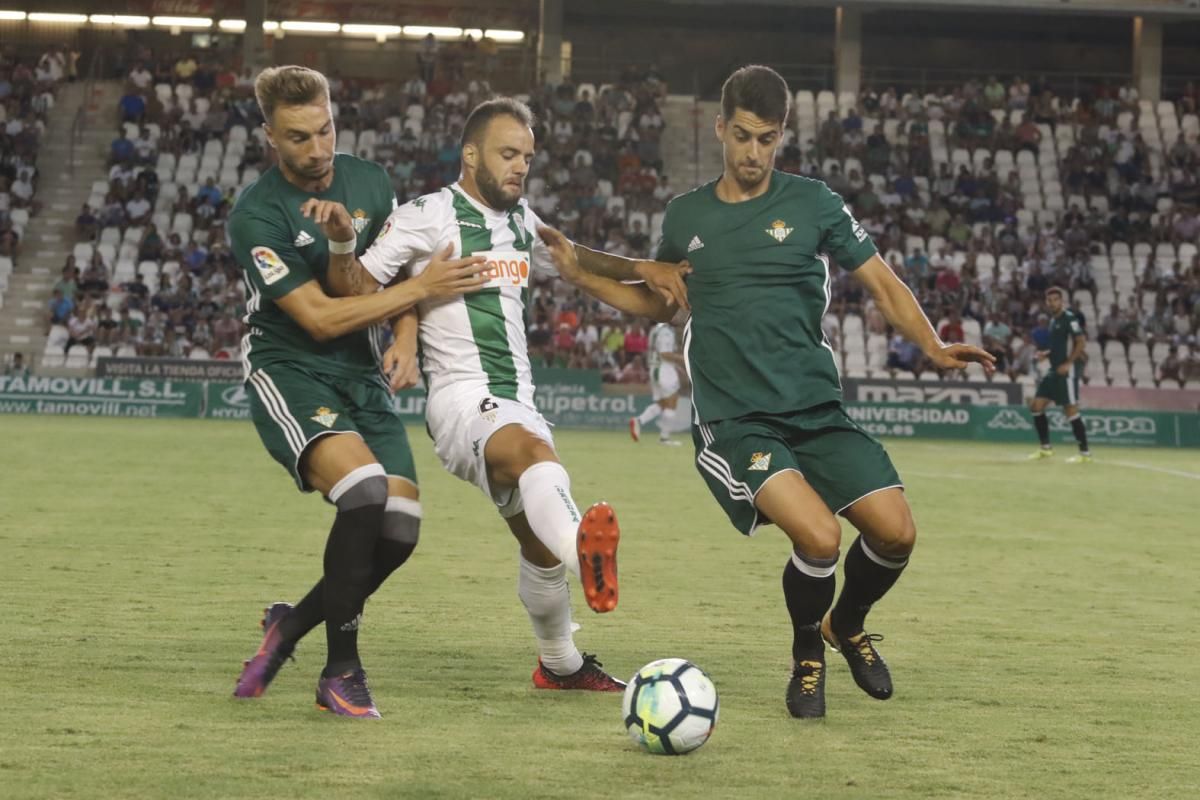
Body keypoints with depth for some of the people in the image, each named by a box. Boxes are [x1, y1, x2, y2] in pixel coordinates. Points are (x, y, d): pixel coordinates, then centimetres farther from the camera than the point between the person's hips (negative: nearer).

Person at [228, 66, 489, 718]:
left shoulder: (369, 182, 3)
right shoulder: (257, 216, -15)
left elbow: (399, 271, 16)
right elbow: (319, 317, -18)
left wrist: (405, 339, -4)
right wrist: (423, 287, -17)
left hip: (361, 377, 6)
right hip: (289, 375, -6)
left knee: (400, 527, -8)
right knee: (364, 488, -30)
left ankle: (292, 624, 17)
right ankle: (341, 671, -19)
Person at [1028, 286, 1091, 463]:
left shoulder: (1069, 319, -10)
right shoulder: (1053, 320, 16)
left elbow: (1081, 342, -17)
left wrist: (1067, 363, -21)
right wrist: (1046, 353, 8)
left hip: (1067, 370, -9)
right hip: (1055, 370, 9)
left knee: (1071, 409, -10)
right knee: (1037, 406, 6)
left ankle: (1085, 453, -4)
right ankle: (1046, 448, 16)